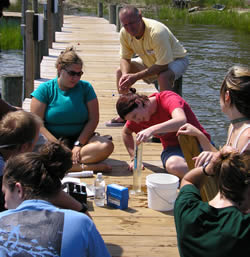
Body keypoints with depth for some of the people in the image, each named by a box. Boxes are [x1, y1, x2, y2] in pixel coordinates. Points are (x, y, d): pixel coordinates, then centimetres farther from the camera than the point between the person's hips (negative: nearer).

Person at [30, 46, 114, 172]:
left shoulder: (85, 87, 6)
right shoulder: (45, 89, -1)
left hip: (80, 139, 2)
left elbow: (93, 119, 2)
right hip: (53, 139, -2)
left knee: (107, 146, -27)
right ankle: (85, 166, -31)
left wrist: (78, 144, -12)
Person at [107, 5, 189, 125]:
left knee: (163, 77, -39)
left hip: (175, 59, -7)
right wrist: (125, 75, -29)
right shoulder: (124, 33, -17)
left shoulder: (157, 32, -38)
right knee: (120, 71, -4)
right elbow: (125, 58, -6)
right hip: (151, 61, 7)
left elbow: (163, 66, -36)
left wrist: (136, 77, -36)